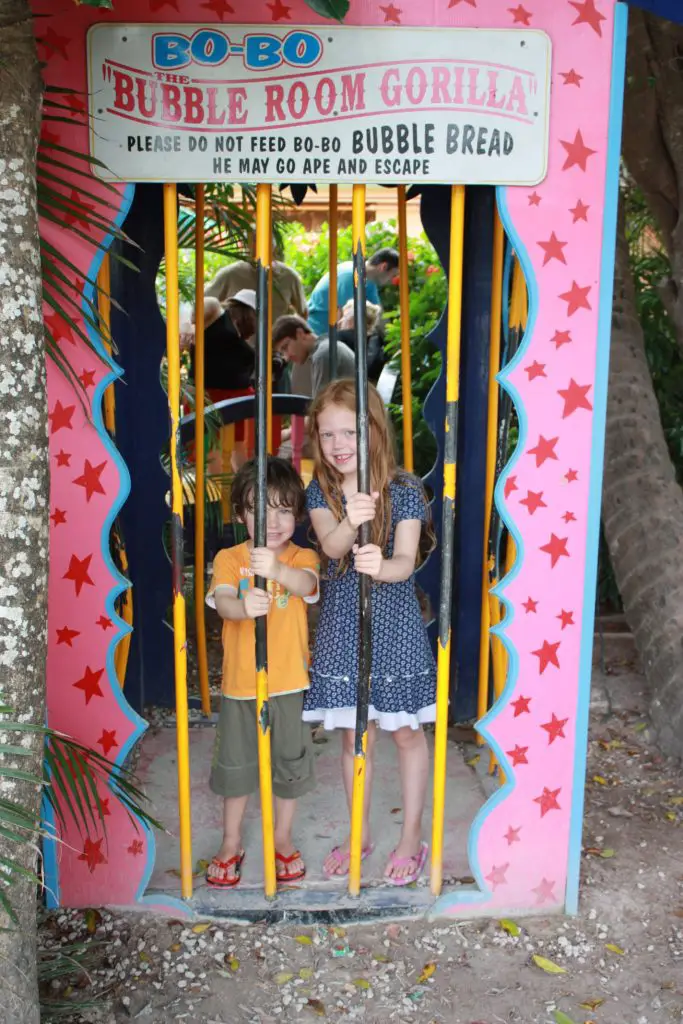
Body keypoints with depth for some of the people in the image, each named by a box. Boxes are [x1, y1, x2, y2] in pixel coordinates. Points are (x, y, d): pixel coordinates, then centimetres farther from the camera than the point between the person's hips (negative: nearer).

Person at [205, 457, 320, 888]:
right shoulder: (229, 558, -3)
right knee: (235, 763, 14)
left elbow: (307, 585, -27)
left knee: (291, 760, 13)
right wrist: (243, 605, -45)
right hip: (240, 682, 1)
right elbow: (222, 602, -20)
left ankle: (283, 838, 35)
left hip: (289, 681, 0)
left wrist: (278, 569, -50)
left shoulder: (302, 557, -4)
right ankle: (232, 843, 33)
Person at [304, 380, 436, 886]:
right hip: (342, 626, 3)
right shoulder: (321, 492, -2)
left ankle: (412, 837, 28)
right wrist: (350, 523, -44)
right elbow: (330, 545, -21)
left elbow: (406, 560, -23)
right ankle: (360, 834, 33)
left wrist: (382, 566, -46)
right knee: (354, 736, 14)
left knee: (407, 731, 10)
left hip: (394, 623, -3)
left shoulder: (405, 490, -11)